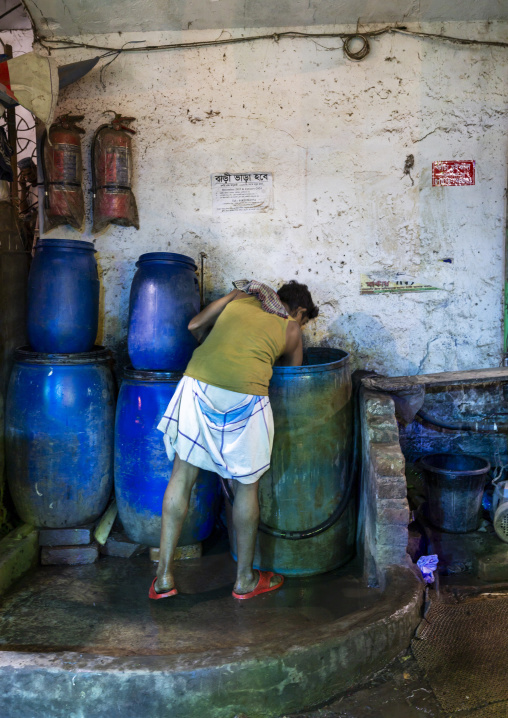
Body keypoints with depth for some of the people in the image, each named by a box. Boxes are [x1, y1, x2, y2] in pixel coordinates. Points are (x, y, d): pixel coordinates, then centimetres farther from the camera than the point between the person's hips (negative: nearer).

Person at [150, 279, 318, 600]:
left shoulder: (242, 296, 25)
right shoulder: (292, 329, 19)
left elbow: (195, 326, 21)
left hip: (198, 381, 3)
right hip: (245, 395, -2)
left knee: (183, 475, 12)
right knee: (247, 484, 13)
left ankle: (164, 577, 20)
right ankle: (245, 579, 28)